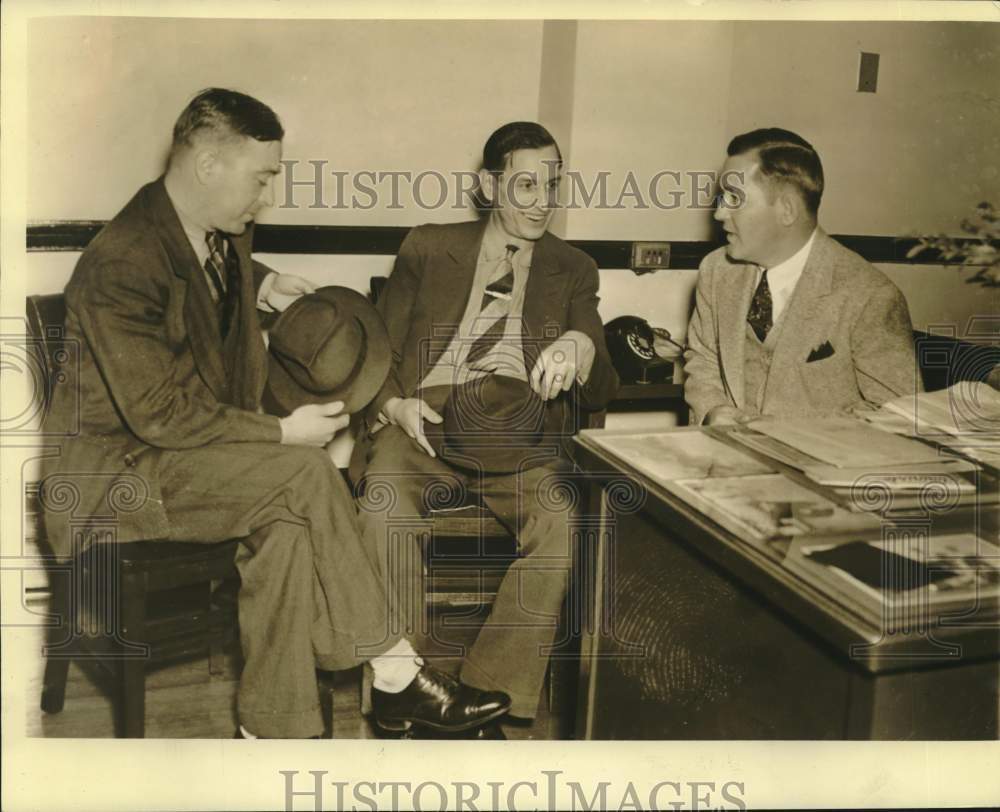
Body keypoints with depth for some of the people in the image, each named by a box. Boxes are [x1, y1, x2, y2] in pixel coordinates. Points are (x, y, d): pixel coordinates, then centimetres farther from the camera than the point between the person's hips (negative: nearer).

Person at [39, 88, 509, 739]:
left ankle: (272, 731, -13)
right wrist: (284, 433, -20)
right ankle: (396, 675, -18)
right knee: (307, 475, -27)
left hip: (193, 450, 8)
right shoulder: (120, 267, -22)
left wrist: (260, 284, 13)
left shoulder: (225, 234, 5)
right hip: (115, 472, -8)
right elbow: (161, 415, -24)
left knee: (285, 521, -22)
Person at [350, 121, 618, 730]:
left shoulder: (574, 271, 15)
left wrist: (580, 348, -15)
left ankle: (493, 697, -19)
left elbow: (601, 392, 9)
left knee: (559, 522, -30)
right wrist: (395, 404, -7)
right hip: (426, 422, 0)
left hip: (518, 434, 1)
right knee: (386, 507, -32)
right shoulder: (429, 248, 14)